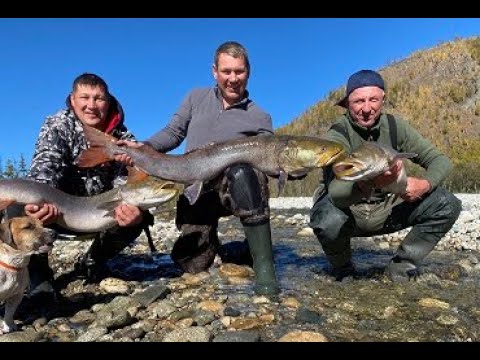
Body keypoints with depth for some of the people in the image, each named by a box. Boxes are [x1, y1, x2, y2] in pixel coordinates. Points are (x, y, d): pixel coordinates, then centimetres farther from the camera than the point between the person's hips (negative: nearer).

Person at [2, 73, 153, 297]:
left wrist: (134, 210, -42)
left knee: (138, 216, -25)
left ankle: (93, 262, 5)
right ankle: (38, 275, -7)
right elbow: (45, 167, -29)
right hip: (57, 208, -1)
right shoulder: (57, 125, -12)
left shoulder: (123, 138, -8)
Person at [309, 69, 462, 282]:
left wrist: (425, 184, -25)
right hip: (347, 213, -4)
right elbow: (335, 194, -35)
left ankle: (401, 265, 5)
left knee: (448, 206, -12)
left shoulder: (394, 125, -6)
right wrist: (366, 184, -56)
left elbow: (439, 160, -3)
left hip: (385, 212, 4)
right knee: (328, 221, -38)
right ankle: (342, 270, -2)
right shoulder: (337, 135, -21)